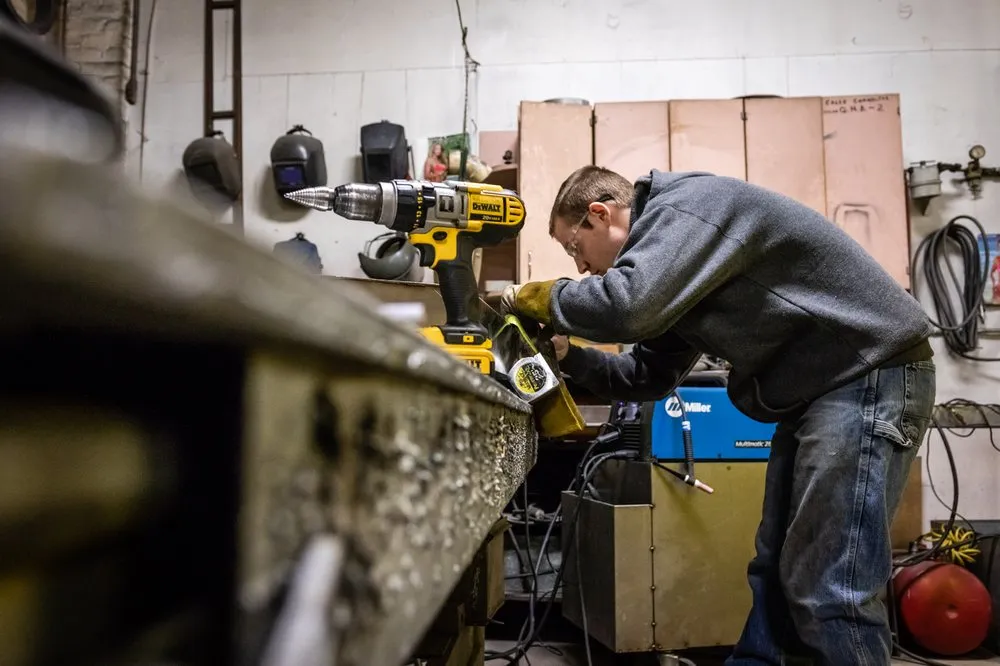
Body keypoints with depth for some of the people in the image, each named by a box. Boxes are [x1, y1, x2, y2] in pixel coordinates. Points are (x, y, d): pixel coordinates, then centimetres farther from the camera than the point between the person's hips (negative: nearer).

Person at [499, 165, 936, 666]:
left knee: (826, 588, -10)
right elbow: (650, 375, 16)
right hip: (814, 389, 10)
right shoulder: (671, 236, 16)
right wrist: (568, 357, 3)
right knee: (774, 573, 13)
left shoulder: (685, 204, -15)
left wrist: (536, 297, -14)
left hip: (871, 376, -10)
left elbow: (628, 304, -32)